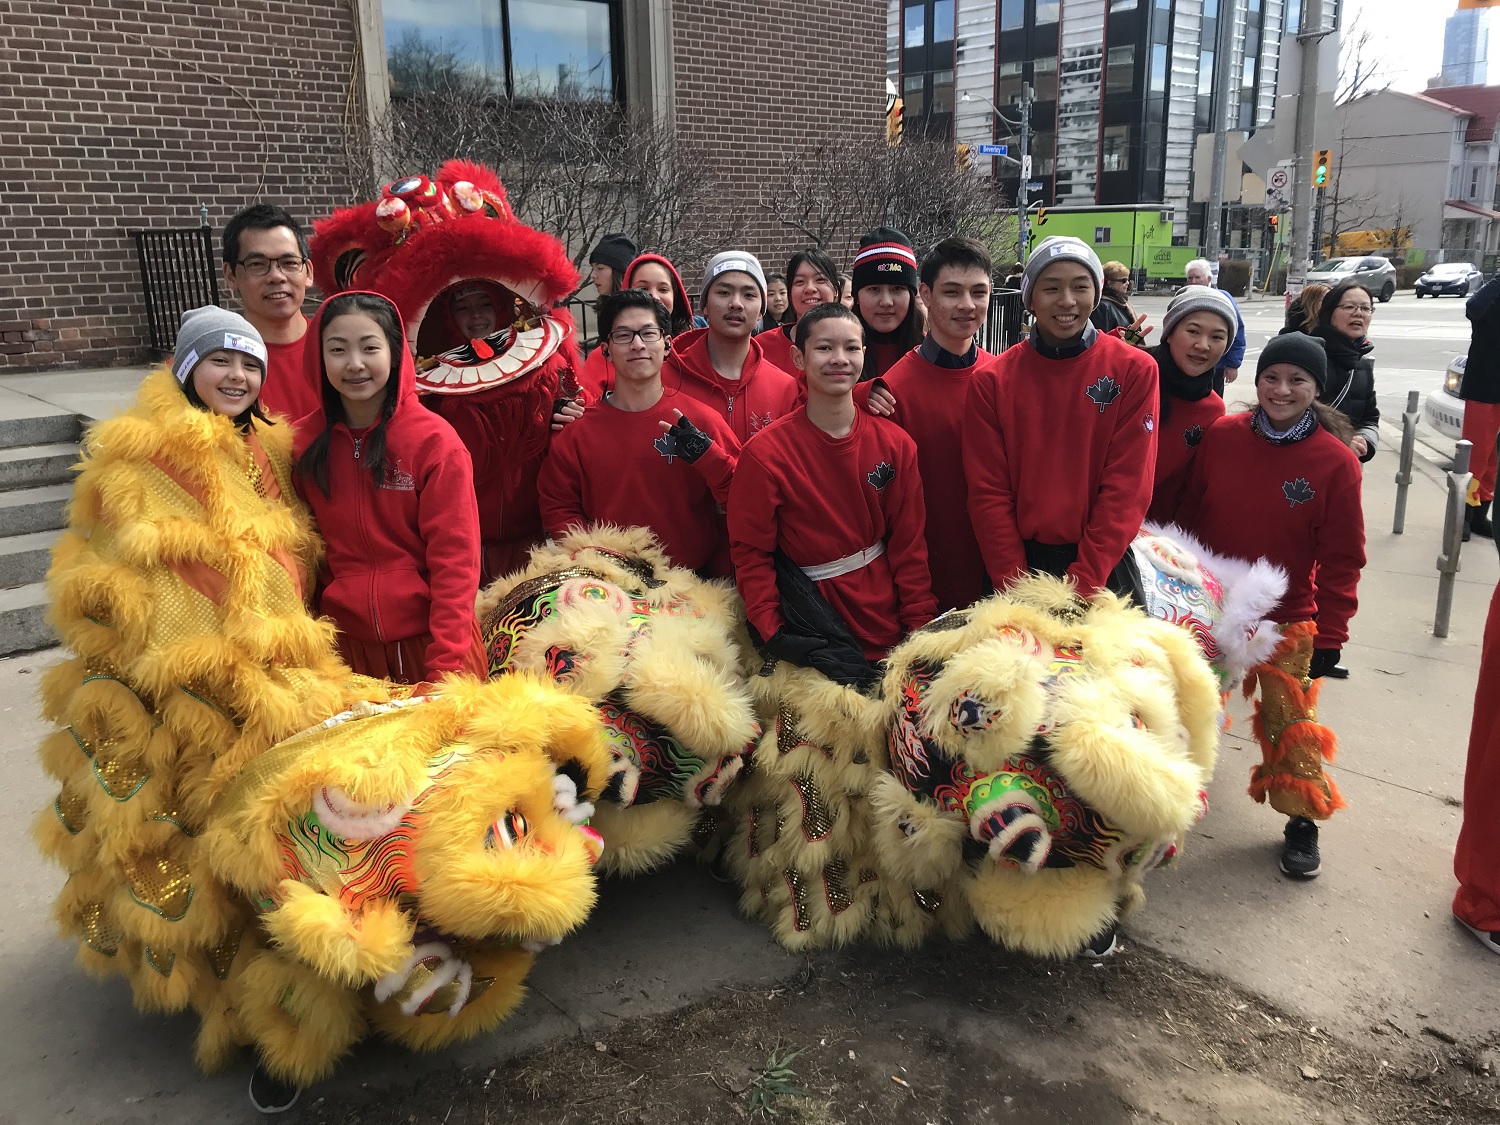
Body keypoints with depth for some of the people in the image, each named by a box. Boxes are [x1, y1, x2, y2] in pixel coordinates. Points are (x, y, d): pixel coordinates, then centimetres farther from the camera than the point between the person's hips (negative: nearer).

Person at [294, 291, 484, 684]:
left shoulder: (435, 441, -11)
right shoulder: (304, 441, 0)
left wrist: (446, 668, -18)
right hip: (347, 640, 3)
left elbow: (455, 559, -13)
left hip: (427, 637, -3)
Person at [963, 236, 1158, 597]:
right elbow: (988, 491, -5)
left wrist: (1082, 586, -17)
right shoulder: (992, 381, -2)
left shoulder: (1135, 370, -5)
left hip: (1103, 566, -1)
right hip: (1020, 562, 1)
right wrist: (1015, 588, -14)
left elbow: (1126, 488, -9)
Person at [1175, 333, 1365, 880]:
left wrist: (1330, 634, -7)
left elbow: (1341, 560, -7)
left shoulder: (1336, 461, -11)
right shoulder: (1221, 436, -6)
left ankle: (1302, 820, 22)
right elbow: (1189, 516, 4)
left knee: (1291, 722, 4)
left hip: (1288, 620, -2)